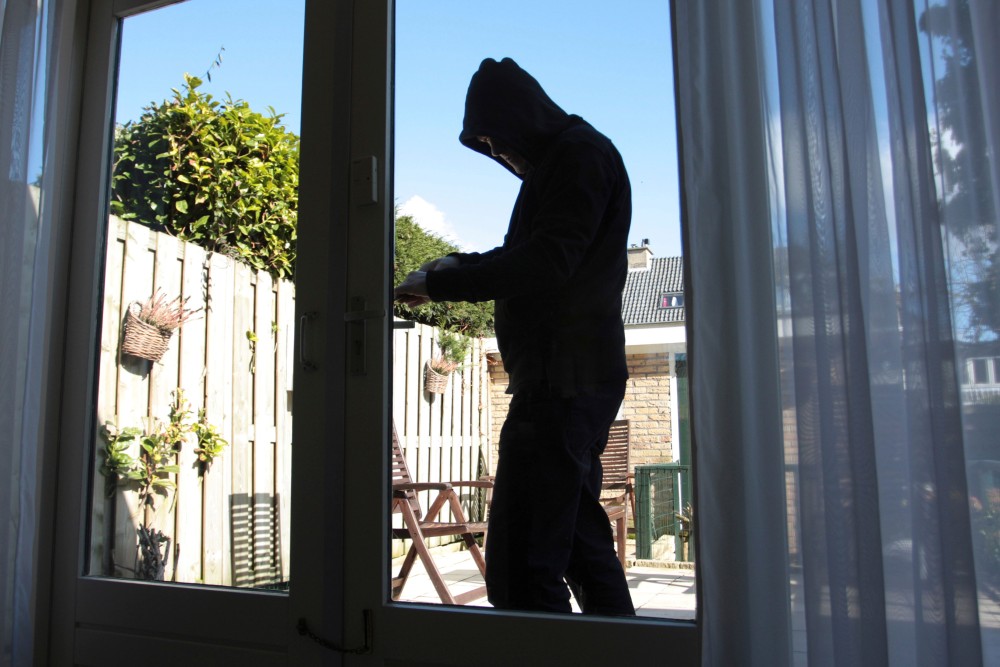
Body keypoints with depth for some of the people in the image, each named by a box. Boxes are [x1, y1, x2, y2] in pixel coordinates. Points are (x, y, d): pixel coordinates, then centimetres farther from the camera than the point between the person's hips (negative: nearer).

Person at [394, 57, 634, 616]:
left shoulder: (580, 152, -8)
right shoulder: (566, 158, 22)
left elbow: (545, 264, -21)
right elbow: (532, 254, 30)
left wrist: (439, 284, -14)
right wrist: (463, 264, 15)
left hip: (562, 378, -11)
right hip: (578, 381, 11)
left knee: (522, 561, -13)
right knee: (581, 540, 20)